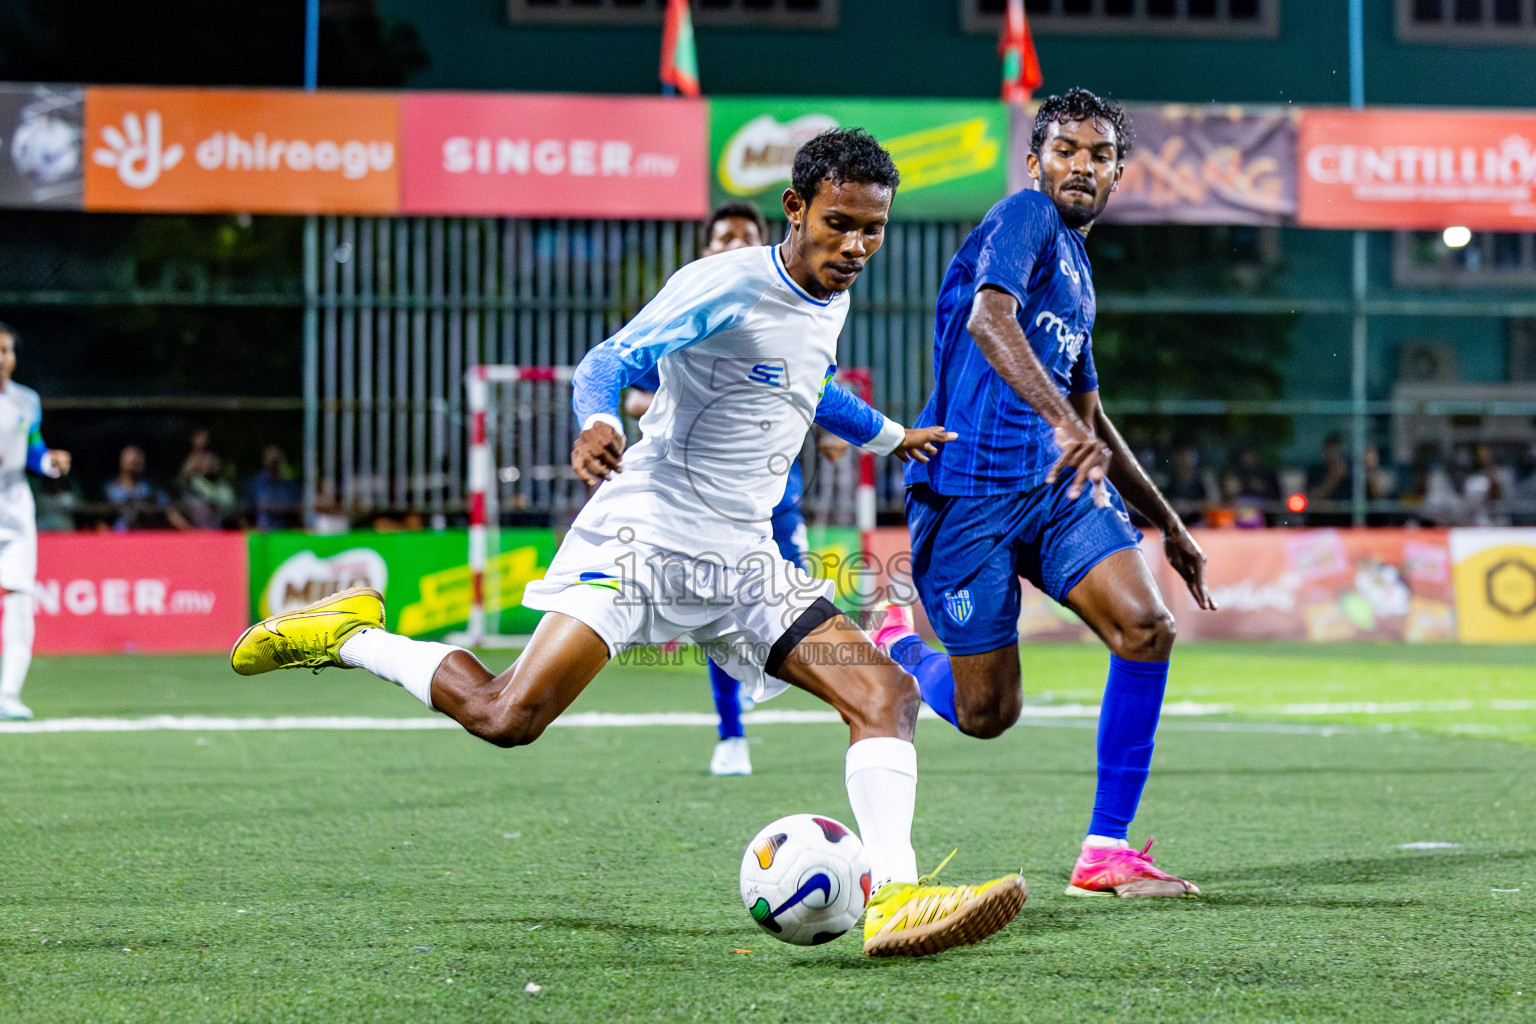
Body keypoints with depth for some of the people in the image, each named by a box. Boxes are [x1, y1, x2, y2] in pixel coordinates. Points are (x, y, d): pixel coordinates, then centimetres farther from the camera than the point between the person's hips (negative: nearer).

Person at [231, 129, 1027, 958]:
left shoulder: (830, 302, 13)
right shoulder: (723, 287, -13)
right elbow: (610, 360, -21)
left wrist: (888, 435, 50)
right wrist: (597, 420, -43)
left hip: (741, 563, 7)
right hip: (643, 536, -7)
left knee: (886, 693, -11)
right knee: (508, 716, -19)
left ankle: (892, 899, -20)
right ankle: (346, 635, 4)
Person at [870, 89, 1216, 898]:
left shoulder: (1078, 267, 21)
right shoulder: (1026, 217, -5)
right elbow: (989, 317, -26)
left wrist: (1168, 523, 29)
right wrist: (1066, 424, -40)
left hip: (1061, 483, 7)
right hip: (969, 489, -7)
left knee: (1146, 627, -18)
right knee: (988, 713, -2)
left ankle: (1106, 851, -9)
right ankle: (898, 651, 35)